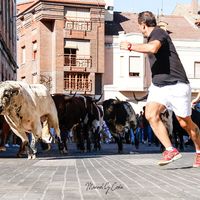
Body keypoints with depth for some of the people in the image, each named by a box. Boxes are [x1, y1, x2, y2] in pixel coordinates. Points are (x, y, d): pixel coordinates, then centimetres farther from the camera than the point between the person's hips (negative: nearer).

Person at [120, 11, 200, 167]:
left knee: (185, 123, 1)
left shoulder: (158, 32, -11)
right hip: (158, 86, 8)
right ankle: (171, 151, -17)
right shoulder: (152, 37, 18)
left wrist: (131, 46, -23)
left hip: (176, 85, -8)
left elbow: (153, 48, -32)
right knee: (151, 115, -18)